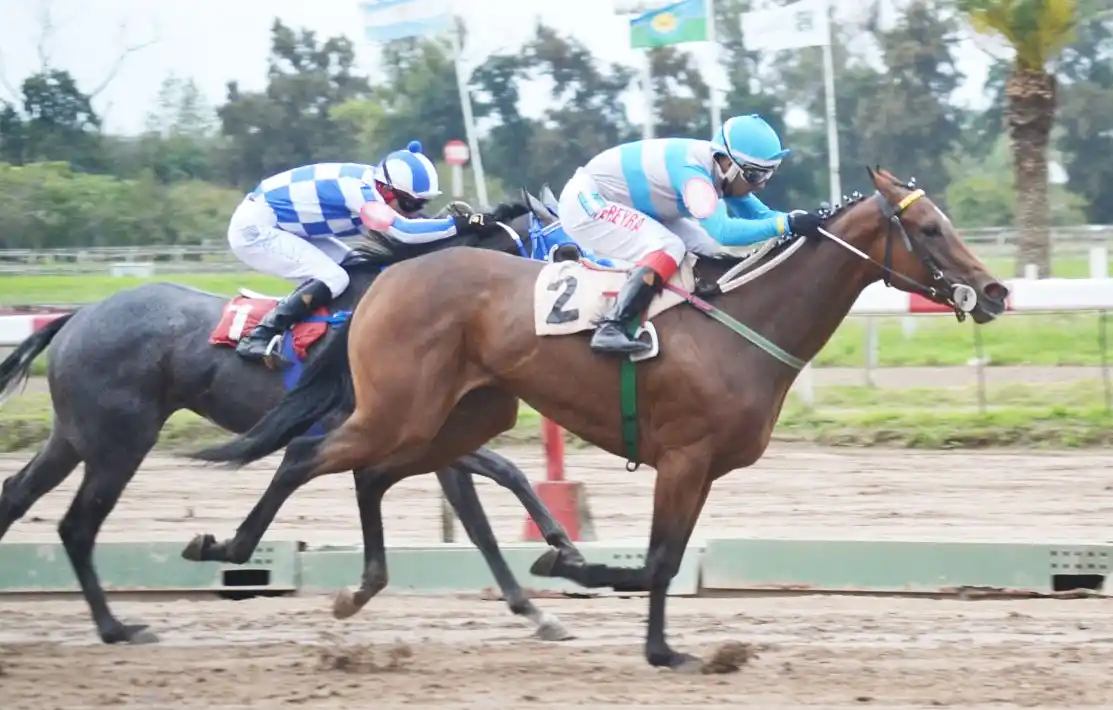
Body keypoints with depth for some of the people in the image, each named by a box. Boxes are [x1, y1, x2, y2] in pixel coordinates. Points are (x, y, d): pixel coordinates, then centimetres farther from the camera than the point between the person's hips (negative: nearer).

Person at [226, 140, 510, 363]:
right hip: (253, 230, -10)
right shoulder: (358, 191, -28)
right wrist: (462, 224, -37)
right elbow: (403, 231, -39)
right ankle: (259, 336, -18)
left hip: (278, 225, 10)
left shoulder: (370, 183, -1)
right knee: (332, 279, -20)